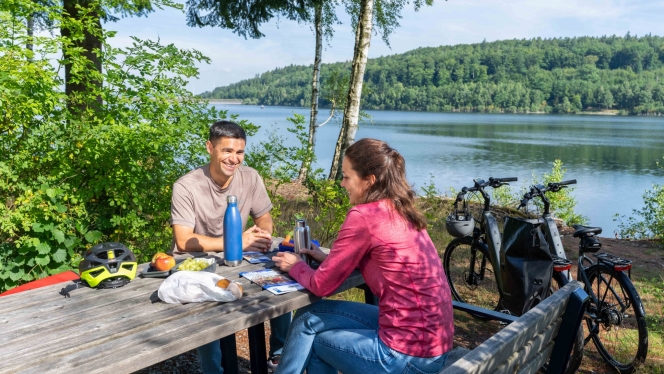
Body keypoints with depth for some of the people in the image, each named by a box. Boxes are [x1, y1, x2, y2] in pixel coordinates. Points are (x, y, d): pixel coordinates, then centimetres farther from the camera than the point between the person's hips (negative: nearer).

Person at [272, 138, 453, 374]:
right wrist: (328, 258, 15)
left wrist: (295, 266, 11)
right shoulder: (401, 212, 7)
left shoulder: (364, 215, -17)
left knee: (309, 321, 8)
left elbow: (322, 285, -8)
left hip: (409, 354, -8)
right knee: (317, 317, 16)